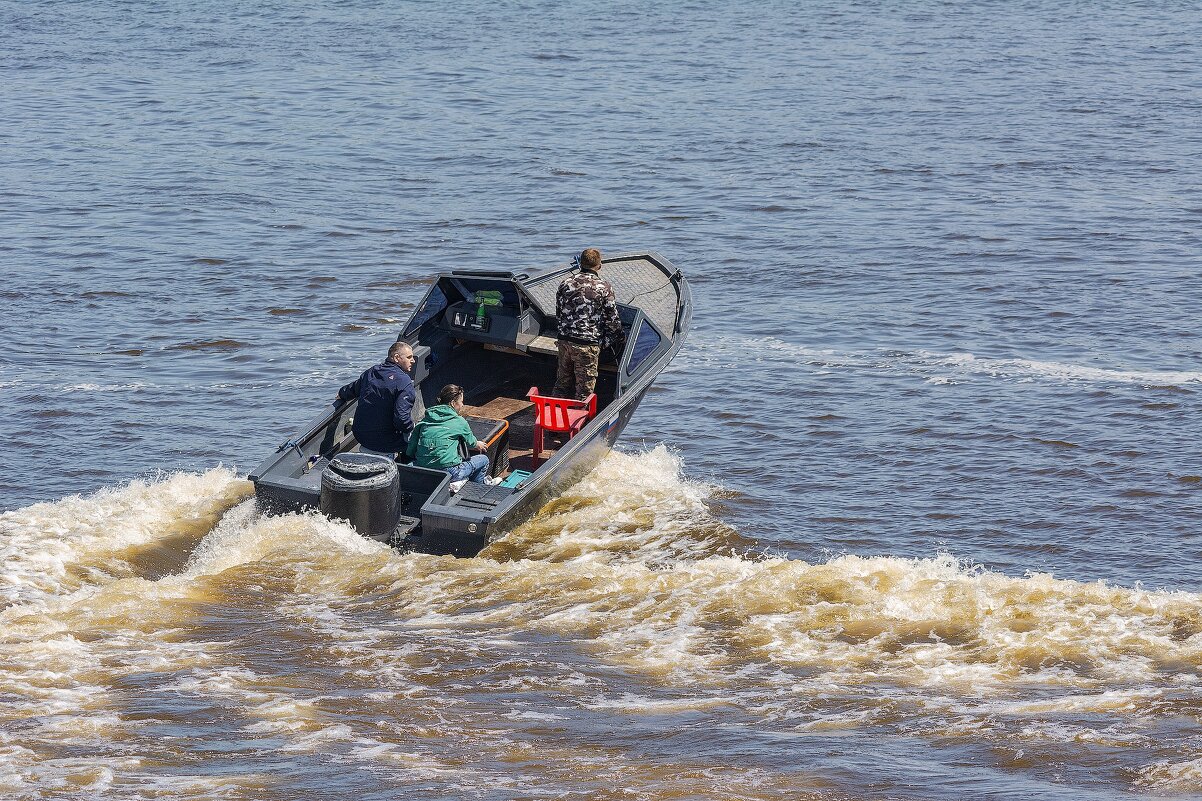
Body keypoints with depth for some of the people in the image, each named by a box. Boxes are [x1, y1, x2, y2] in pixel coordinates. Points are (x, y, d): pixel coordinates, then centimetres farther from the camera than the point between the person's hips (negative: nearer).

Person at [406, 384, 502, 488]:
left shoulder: (425, 420, 8)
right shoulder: (459, 422, -4)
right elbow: (471, 444, 13)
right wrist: (479, 445, 38)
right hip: (447, 471, -6)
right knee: (483, 460, 15)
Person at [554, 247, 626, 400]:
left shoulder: (566, 284, 4)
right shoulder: (604, 288, -9)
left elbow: (558, 314, 12)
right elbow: (612, 320, -4)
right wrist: (620, 339, 11)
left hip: (564, 340, 5)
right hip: (588, 344, -5)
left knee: (562, 383, 17)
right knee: (584, 389, 4)